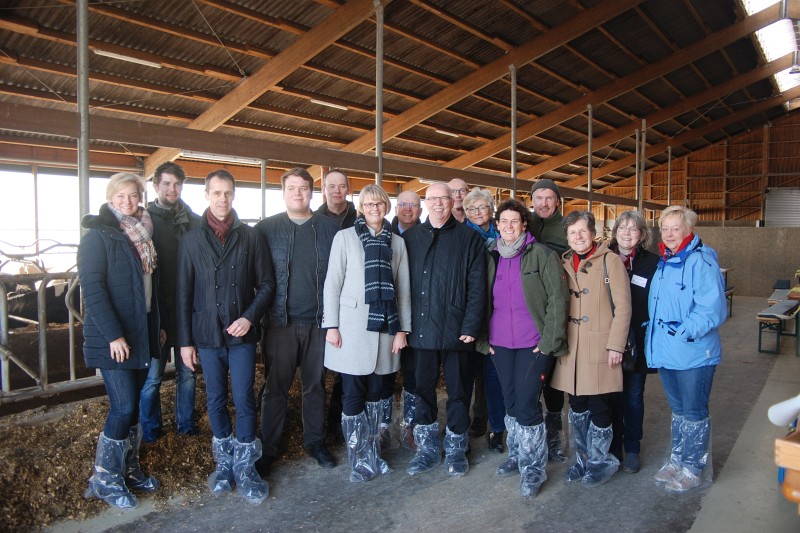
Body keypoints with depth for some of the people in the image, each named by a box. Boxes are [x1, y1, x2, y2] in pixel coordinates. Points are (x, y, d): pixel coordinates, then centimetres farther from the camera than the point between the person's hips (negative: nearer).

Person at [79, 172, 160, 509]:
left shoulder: (143, 234, 12)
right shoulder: (99, 235, -9)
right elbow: (92, 288, -16)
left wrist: (156, 326, 13)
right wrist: (113, 334, -21)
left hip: (141, 335, 7)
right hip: (112, 338, -7)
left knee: (132, 405, 13)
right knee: (123, 408, -5)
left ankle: (129, 469, 26)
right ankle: (104, 480, 12)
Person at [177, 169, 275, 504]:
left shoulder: (250, 237, 1)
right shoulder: (191, 240, 3)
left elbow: (266, 284, 3)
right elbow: (183, 294, 3)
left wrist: (250, 317, -12)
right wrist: (185, 341, 1)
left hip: (242, 334, -1)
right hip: (207, 336, 1)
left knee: (244, 400, 1)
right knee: (216, 401, 11)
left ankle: (245, 467, 15)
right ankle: (224, 462, 27)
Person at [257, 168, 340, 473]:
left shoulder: (329, 229, 3)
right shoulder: (267, 228, 1)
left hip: (319, 321, 1)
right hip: (280, 321, -1)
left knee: (315, 385, 13)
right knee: (275, 387, 7)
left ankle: (315, 442, 29)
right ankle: (268, 448, 21)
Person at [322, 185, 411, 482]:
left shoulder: (397, 242, 10)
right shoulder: (345, 237, 2)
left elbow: (403, 288, 9)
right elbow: (332, 283, 0)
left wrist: (403, 328, 4)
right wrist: (331, 325, -6)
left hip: (384, 326, 3)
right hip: (352, 325, -3)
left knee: (375, 393, 11)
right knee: (353, 395, 0)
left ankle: (373, 454, 25)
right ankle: (358, 460, 15)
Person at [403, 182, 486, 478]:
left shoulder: (468, 237, 1)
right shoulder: (410, 237, 8)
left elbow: (477, 285, -5)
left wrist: (471, 326, -12)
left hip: (456, 330, -2)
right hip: (421, 330, 2)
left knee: (458, 391, 9)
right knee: (423, 389, 11)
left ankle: (456, 450, 26)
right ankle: (427, 450, 27)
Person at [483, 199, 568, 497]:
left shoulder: (542, 255, -5)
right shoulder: (491, 257, 9)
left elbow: (557, 299, -8)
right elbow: (484, 300, 15)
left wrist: (549, 341, -12)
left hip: (533, 344, -4)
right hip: (500, 343, 5)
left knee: (526, 404, -6)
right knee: (511, 403, 14)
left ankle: (534, 467, 13)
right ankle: (517, 455, 34)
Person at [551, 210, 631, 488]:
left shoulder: (610, 261, -4)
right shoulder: (564, 264, 11)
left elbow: (623, 307, -7)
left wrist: (615, 345, -10)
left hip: (599, 347, -5)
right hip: (571, 347, 5)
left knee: (598, 405, 1)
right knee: (577, 405, 12)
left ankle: (599, 461, 21)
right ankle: (582, 457, 29)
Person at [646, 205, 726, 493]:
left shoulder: (702, 262, -15)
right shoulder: (663, 262, 10)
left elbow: (712, 310, -22)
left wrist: (684, 331, -28)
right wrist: (655, 339, 11)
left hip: (694, 352, -8)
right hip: (665, 351, 8)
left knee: (694, 411, 6)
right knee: (678, 409, 20)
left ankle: (695, 469, 23)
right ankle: (677, 461, 35)